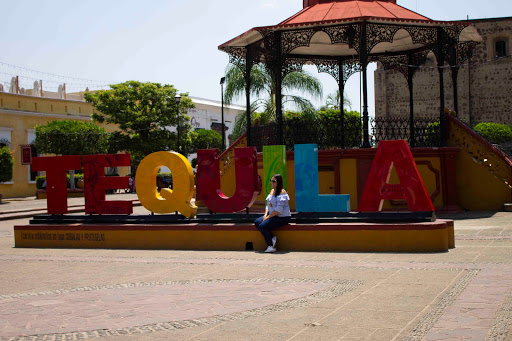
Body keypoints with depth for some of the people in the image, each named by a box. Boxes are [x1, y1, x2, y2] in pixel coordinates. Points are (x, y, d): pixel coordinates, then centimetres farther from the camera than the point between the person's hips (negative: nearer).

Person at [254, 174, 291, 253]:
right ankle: (272, 238, -5)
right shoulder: (272, 191, 13)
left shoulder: (282, 192, -16)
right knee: (257, 222, -6)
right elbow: (268, 205, 17)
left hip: (282, 218, -9)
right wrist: (265, 215, -2)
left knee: (262, 226, -22)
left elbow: (279, 209, -22)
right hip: (272, 216, 9)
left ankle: (271, 246, -10)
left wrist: (268, 217, -19)